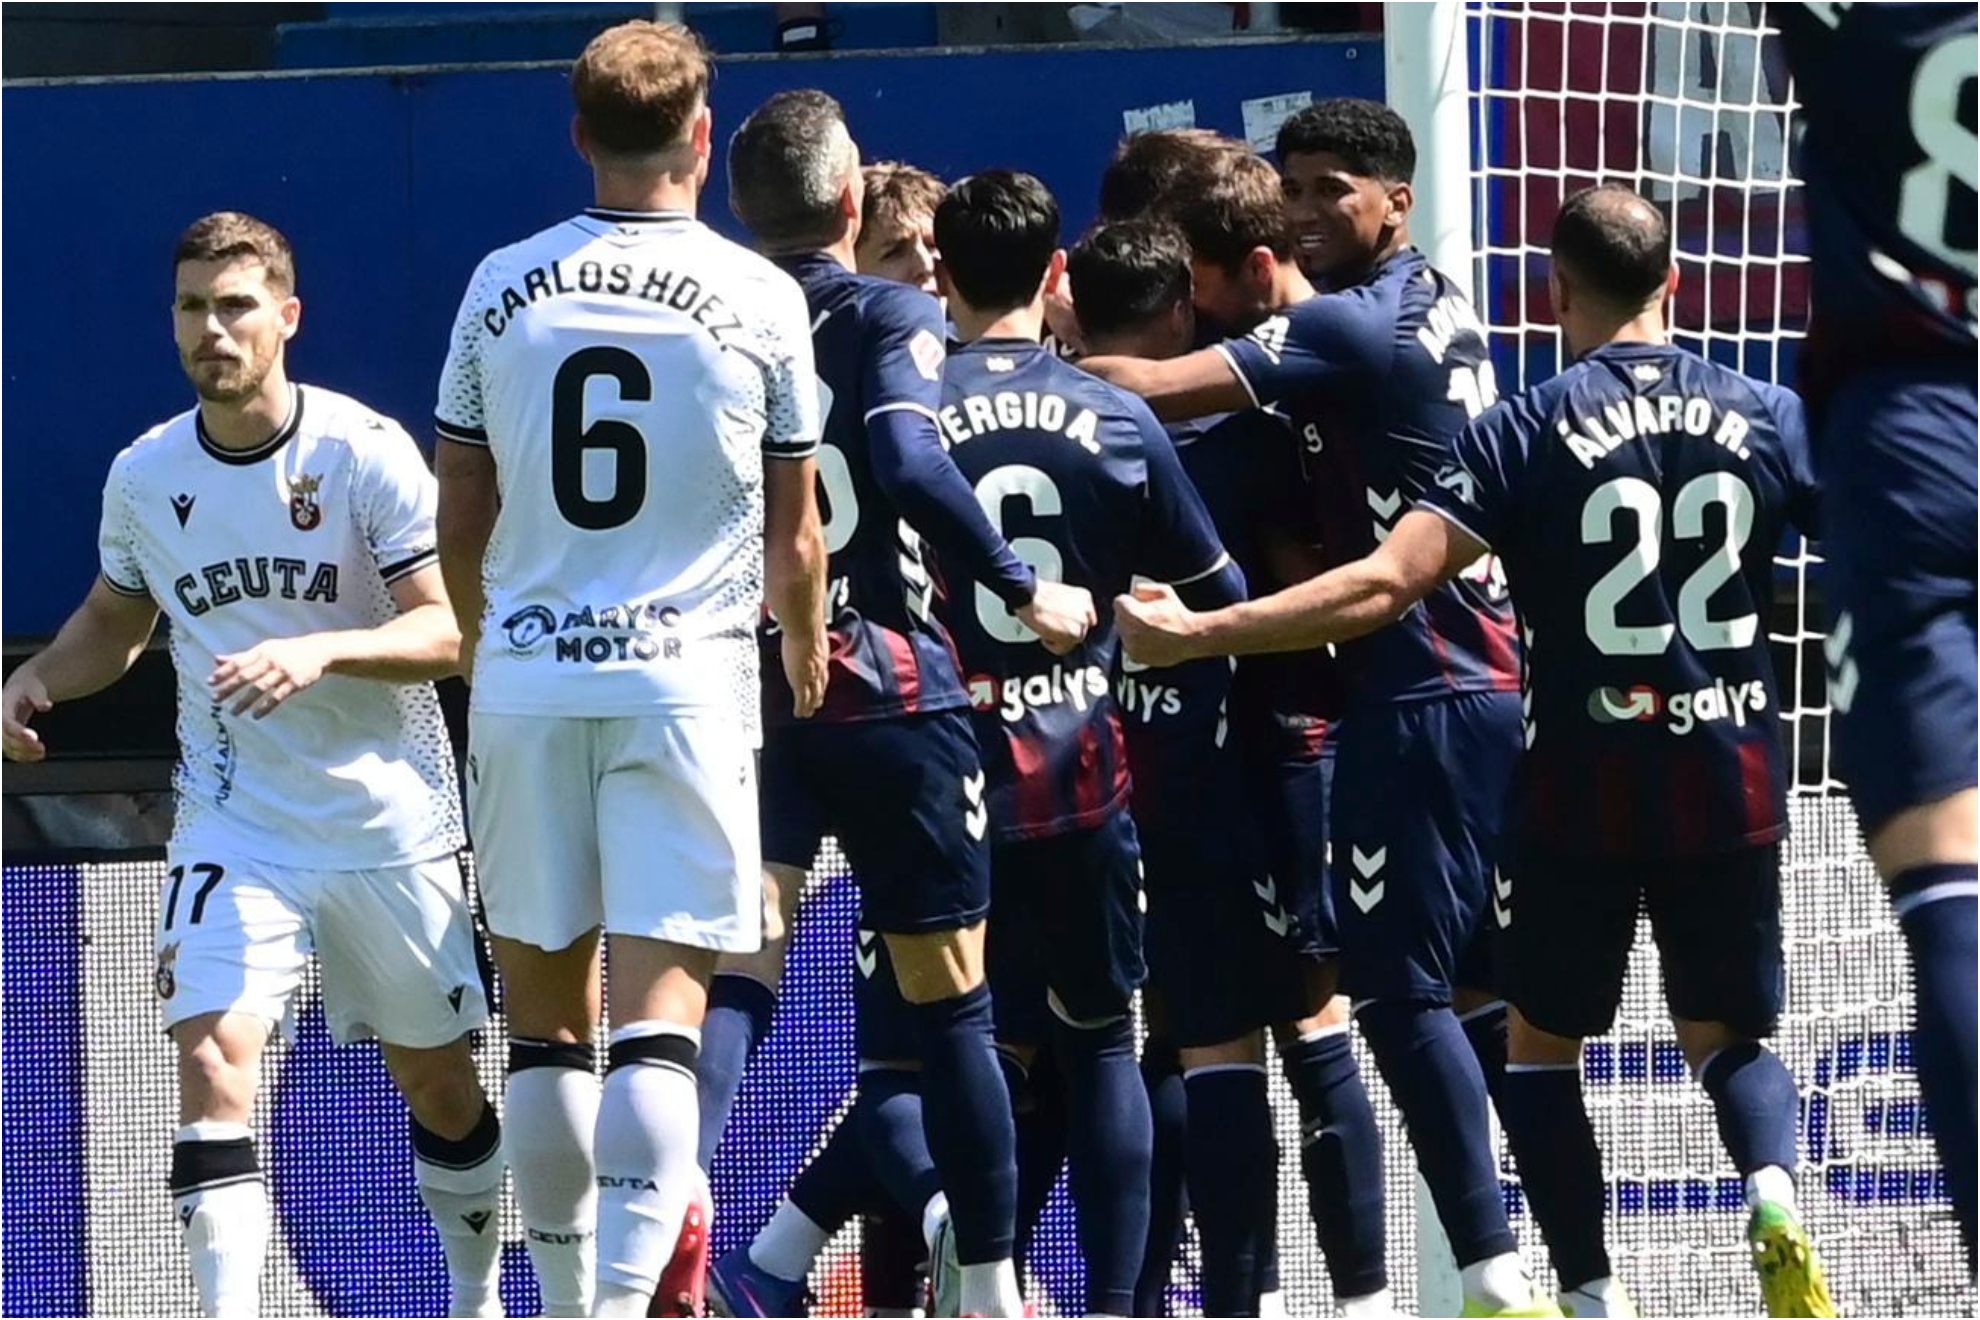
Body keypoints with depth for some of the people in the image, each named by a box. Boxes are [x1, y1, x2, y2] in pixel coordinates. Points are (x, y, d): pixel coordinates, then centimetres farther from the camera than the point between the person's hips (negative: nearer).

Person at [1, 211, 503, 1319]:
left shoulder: (364, 451, -12)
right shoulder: (145, 476, 0)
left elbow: (453, 631, -16)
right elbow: (115, 621, 18)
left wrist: (319, 652, -32)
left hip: (390, 821, -2)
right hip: (234, 824, 2)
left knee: (439, 1080, 11)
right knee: (212, 1054, -19)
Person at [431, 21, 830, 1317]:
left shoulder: (502, 288, 4)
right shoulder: (761, 298, -2)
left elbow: (461, 526, 10)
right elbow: (794, 540, 4)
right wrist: (808, 667, 22)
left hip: (527, 677, 2)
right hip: (687, 677, -2)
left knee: (547, 1009, 11)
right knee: (660, 1012, -6)